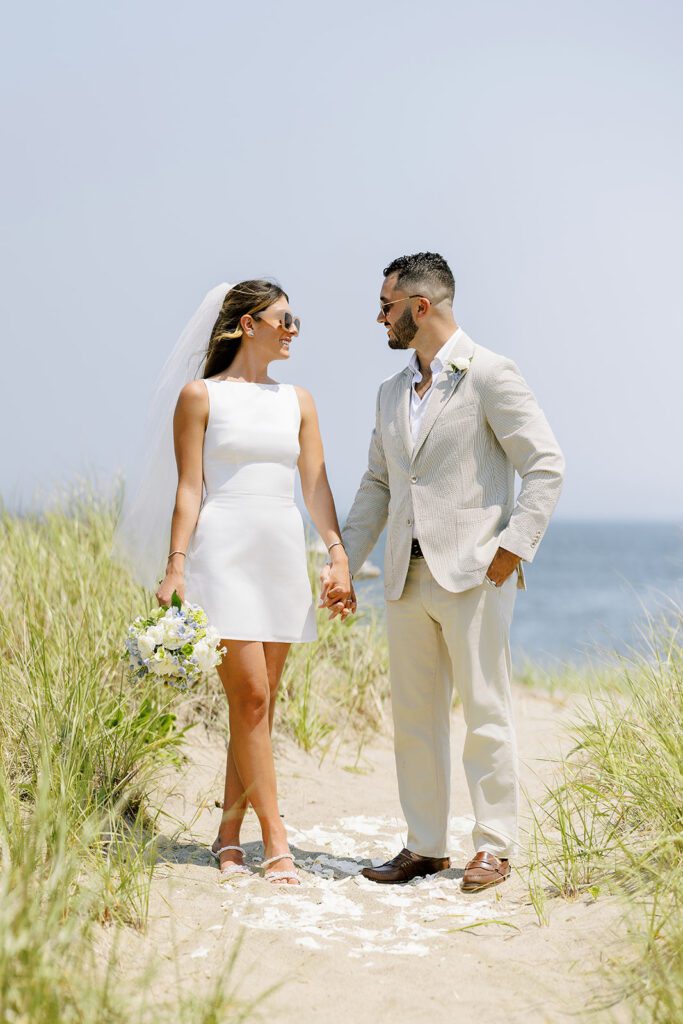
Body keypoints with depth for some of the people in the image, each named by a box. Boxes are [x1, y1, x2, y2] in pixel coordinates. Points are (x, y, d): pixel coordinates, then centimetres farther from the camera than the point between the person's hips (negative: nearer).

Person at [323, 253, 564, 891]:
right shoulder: (392, 393, 17)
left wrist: (512, 546, -14)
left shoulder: (489, 375, -4)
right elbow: (376, 486, 20)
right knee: (413, 718, 8)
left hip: (473, 574, -7)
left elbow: (546, 465, -8)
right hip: (407, 576, 7)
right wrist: (344, 564, 12)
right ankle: (425, 846, 17)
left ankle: (493, 848, 8)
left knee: (485, 713, -2)